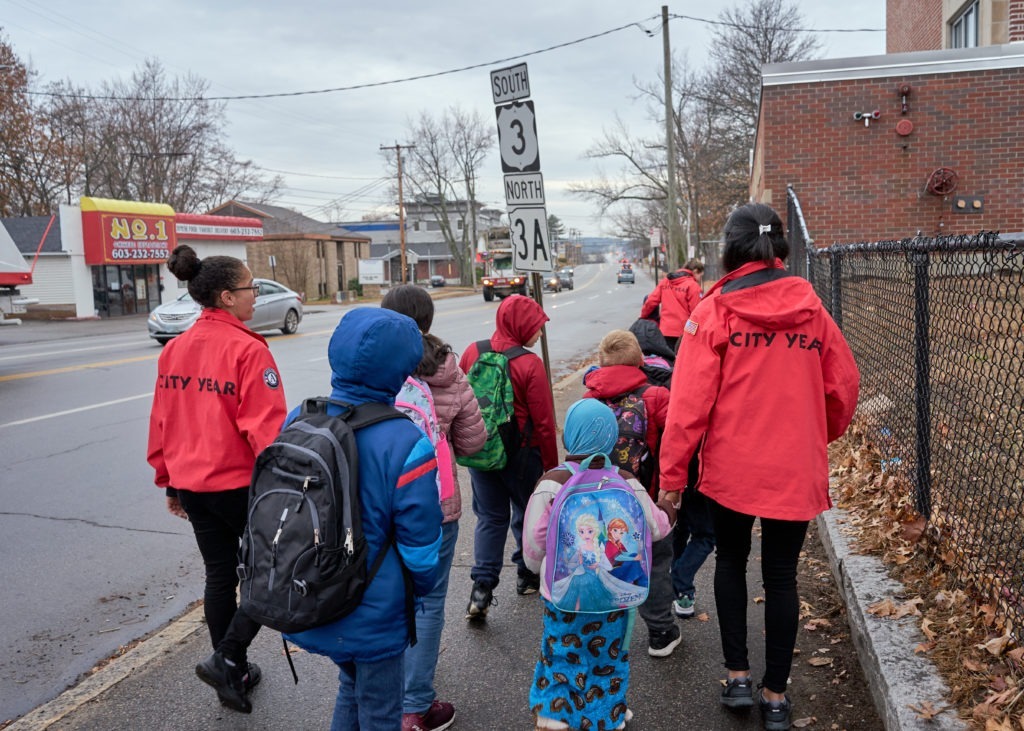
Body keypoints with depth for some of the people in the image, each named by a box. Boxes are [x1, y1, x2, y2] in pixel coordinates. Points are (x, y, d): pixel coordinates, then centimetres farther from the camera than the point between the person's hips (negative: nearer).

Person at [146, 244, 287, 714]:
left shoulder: (174, 350, 5)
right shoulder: (247, 349, -17)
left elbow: (161, 422, 10)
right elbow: (267, 427, -20)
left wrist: (169, 480, 20)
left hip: (192, 484, 7)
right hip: (241, 484, -7)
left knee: (219, 576, 17)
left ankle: (235, 676, 29)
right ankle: (226, 660, 2)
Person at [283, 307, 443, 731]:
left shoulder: (298, 421, -8)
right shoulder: (405, 443, -24)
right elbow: (419, 539, -16)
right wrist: (422, 584, 5)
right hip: (372, 612, -5)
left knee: (352, 687, 29)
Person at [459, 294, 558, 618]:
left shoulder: (472, 353, -4)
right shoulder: (530, 364, -17)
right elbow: (543, 422, -13)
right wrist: (551, 464, -4)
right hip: (521, 453, -3)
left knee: (490, 516, 12)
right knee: (527, 512, 18)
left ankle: (482, 587, 2)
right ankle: (527, 575, 33)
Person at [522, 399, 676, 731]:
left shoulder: (551, 482, -14)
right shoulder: (625, 482, -10)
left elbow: (533, 542, -10)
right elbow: (654, 527, 0)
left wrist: (536, 566, 11)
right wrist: (668, 513, 22)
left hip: (563, 593, -1)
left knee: (562, 656, 18)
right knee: (608, 658, 20)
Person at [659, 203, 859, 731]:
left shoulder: (715, 310, -9)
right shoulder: (810, 307, 1)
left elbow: (691, 399, -13)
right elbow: (844, 384, 6)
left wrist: (672, 473, -7)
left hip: (731, 468, -2)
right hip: (796, 470, 2)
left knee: (731, 562, 21)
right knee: (781, 576, 13)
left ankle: (737, 676, 22)